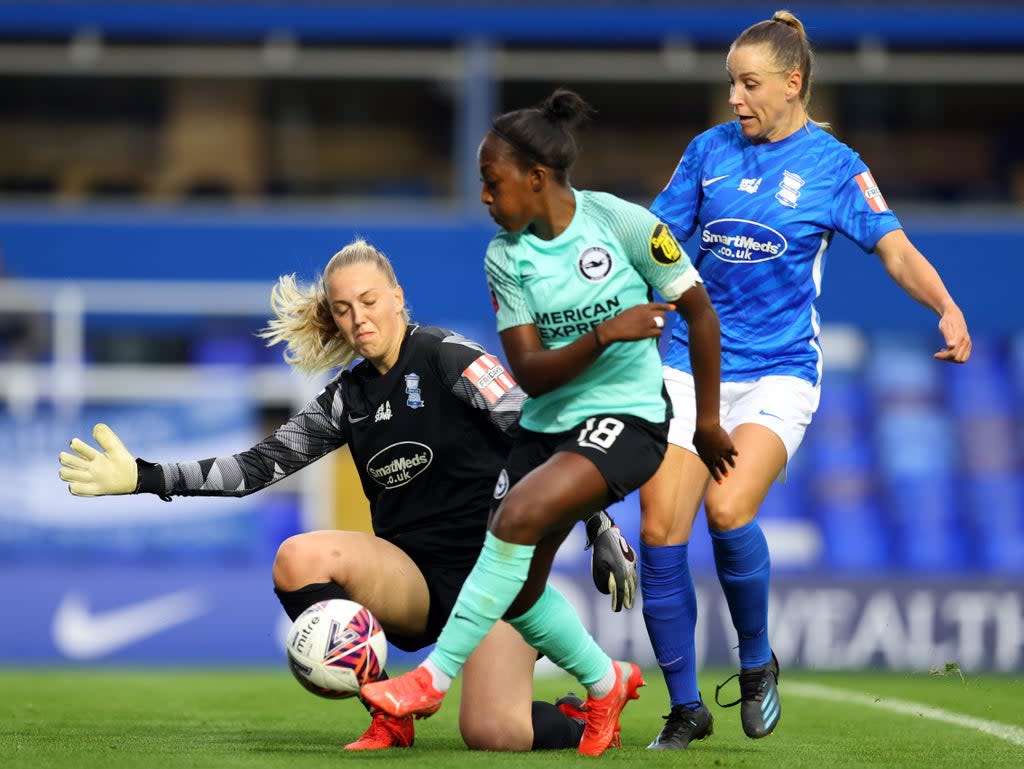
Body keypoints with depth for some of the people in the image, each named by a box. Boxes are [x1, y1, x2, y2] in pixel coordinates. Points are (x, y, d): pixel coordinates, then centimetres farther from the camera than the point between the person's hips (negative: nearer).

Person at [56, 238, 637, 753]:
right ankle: (387, 715, -9)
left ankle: (595, 701, 9)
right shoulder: (349, 397, 10)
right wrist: (145, 477, 2)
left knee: (492, 733, -27)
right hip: (413, 581, 5)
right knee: (298, 557, -26)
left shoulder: (449, 359, -6)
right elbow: (260, 466, 9)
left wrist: (602, 531, -15)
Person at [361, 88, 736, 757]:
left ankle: (434, 678, -24)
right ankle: (606, 682, 32)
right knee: (518, 589, 4)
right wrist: (605, 334, -25)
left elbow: (700, 312, -1)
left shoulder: (621, 223, -12)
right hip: (546, 422, 6)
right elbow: (530, 373, -8)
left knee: (520, 514, -29)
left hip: (625, 418, -6)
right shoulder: (505, 257, -2)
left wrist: (708, 420, 3)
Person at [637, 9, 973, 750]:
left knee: (728, 510, -26)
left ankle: (757, 662, 2)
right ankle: (685, 708, 7)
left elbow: (894, 247, -9)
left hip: (778, 371, -3)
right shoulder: (709, 151, 7)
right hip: (692, 363, 3)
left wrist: (947, 308, -26)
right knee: (661, 531, -8)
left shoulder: (834, 166, -2)